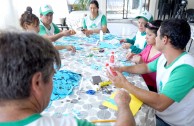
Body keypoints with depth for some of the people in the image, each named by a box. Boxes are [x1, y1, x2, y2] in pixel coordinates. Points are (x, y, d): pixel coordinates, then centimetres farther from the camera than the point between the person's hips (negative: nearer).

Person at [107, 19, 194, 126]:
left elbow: (159, 104, -37)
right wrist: (123, 69, 1)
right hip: (159, 113, 7)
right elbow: (146, 67, 15)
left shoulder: (185, 68, -31)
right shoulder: (164, 57, -3)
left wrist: (125, 84, -29)